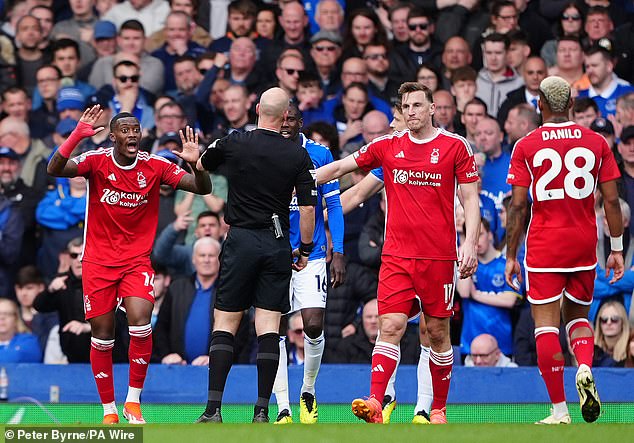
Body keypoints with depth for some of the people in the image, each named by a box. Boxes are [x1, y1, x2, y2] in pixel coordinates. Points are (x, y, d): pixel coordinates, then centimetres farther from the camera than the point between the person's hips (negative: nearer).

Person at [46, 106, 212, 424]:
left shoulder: (155, 166, -4)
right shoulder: (97, 162, -8)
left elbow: (203, 188, -7)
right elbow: (54, 169, -23)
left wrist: (195, 163, -28)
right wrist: (77, 136, -37)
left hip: (137, 261, 0)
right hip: (98, 262, 0)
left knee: (140, 324, -20)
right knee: (102, 336, 2)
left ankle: (133, 403, -6)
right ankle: (109, 410, 15)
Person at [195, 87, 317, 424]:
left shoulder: (233, 143, -3)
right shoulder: (298, 155, -2)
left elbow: (200, 167, 17)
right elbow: (308, 208, -3)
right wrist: (305, 250, 9)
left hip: (241, 241, -1)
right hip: (277, 245, 1)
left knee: (224, 326, 1)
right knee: (268, 329, 1)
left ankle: (213, 410, -7)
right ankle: (262, 411, -2)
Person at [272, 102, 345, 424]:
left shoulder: (319, 155, 0)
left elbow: (333, 206, 3)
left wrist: (338, 253, -3)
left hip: (312, 254, -1)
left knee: (313, 327, -10)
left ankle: (308, 391, 15)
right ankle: (283, 409, 0)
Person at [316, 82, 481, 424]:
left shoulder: (456, 146, 1)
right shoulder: (387, 146, 7)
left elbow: (470, 199, 2)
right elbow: (338, 167, 15)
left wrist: (470, 243, -9)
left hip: (439, 255, -1)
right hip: (397, 255, 1)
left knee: (438, 332, 5)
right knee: (391, 326, -12)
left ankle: (438, 408, 17)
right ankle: (375, 404, -22)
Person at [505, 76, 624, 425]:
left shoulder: (525, 146, -3)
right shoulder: (596, 143, 3)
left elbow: (518, 206, -5)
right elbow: (611, 200, 2)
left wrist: (511, 256, 2)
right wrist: (617, 249, 10)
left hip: (544, 245, -3)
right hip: (585, 242, 3)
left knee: (546, 323, 0)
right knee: (578, 315, 19)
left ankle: (559, 410, -3)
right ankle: (585, 369, -11)